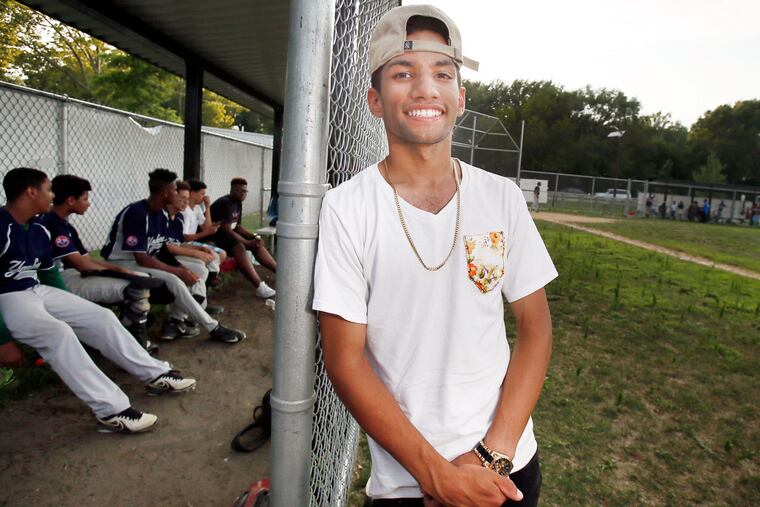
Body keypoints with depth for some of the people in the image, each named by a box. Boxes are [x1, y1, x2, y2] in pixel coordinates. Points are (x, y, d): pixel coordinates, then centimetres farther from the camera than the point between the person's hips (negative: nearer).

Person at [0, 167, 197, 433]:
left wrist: (68, 308, 17)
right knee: (58, 332, -33)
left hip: (37, 291, 9)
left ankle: (155, 374, 2)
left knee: (101, 317, -1)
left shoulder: (40, 230, 7)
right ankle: (110, 410, -37)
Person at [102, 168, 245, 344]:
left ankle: (174, 322, -11)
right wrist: (178, 271, -24)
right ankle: (213, 328, -20)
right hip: (123, 264, -9)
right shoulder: (136, 213, -23)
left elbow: (161, 250, 6)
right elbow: (141, 259, -26)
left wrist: (181, 268, -11)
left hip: (147, 261, 9)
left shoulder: (162, 214, 3)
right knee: (174, 280, -29)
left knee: (195, 274, -5)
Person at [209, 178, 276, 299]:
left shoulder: (238, 203, 6)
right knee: (239, 247, -34)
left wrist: (254, 237, -5)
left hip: (228, 234, 10)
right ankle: (260, 287, -41)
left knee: (257, 244, 0)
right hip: (214, 237, -10)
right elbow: (227, 231, -27)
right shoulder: (225, 203, -21)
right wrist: (248, 242, -25)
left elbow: (237, 226, 11)